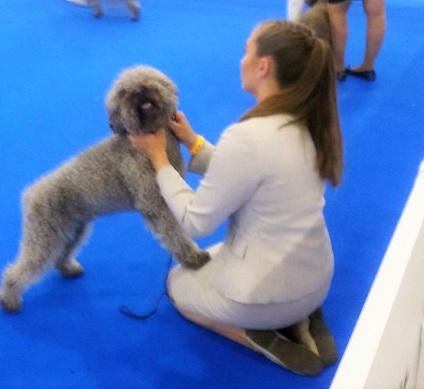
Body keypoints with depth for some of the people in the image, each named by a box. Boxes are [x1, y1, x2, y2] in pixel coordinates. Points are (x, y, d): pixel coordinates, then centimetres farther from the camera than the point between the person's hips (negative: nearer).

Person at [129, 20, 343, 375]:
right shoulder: (309, 126, -3)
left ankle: (258, 336, 3)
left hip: (267, 294, -7)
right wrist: (193, 142, 5)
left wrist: (159, 159, -7)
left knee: (178, 282, 24)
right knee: (208, 260, 35)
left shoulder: (248, 136, -28)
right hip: (316, 282, 7)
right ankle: (297, 319, 13)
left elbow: (195, 222, -17)